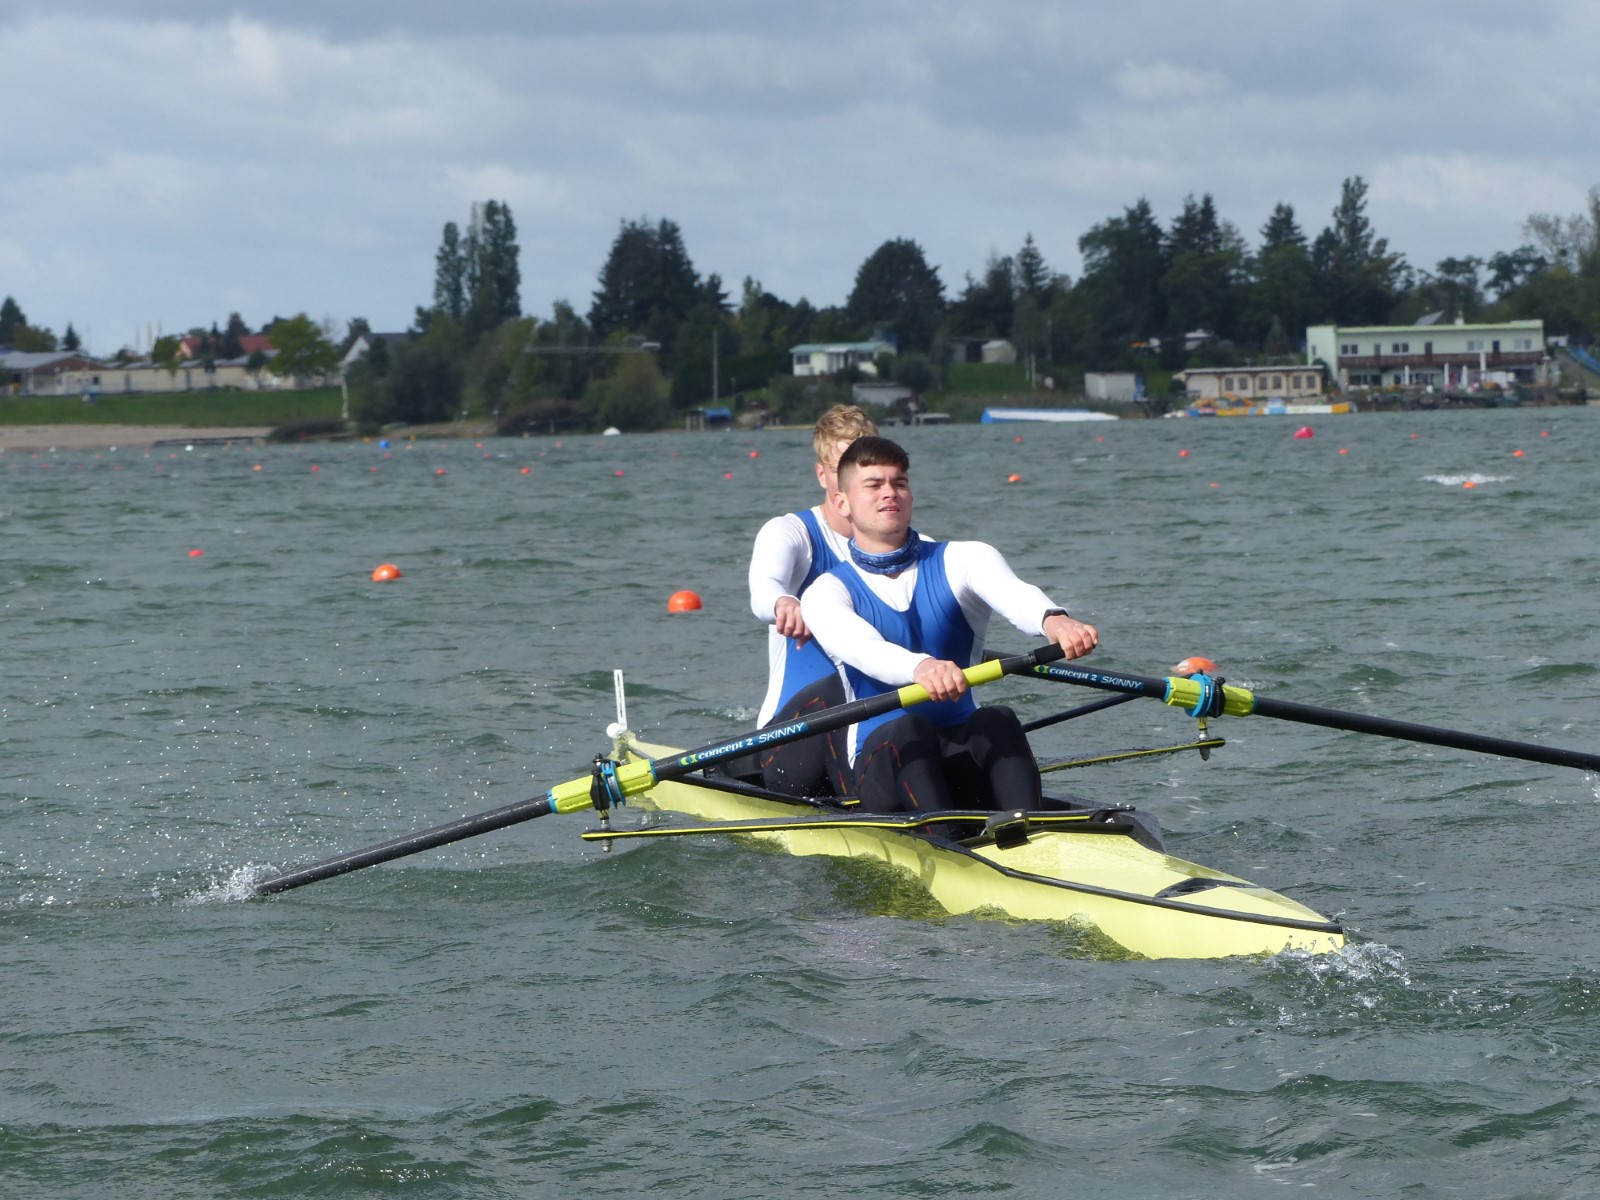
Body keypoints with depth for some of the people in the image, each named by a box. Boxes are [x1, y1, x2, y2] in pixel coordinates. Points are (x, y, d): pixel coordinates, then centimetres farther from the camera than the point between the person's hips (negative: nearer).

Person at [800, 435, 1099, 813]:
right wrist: (920, 666, -45)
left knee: (997, 721, -29)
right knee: (905, 730, -32)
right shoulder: (827, 592, 4)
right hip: (886, 764, -1)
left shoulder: (962, 561, 9)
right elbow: (859, 647, -20)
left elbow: (1016, 596, -15)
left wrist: (1053, 620, -42)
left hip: (966, 758, 1)